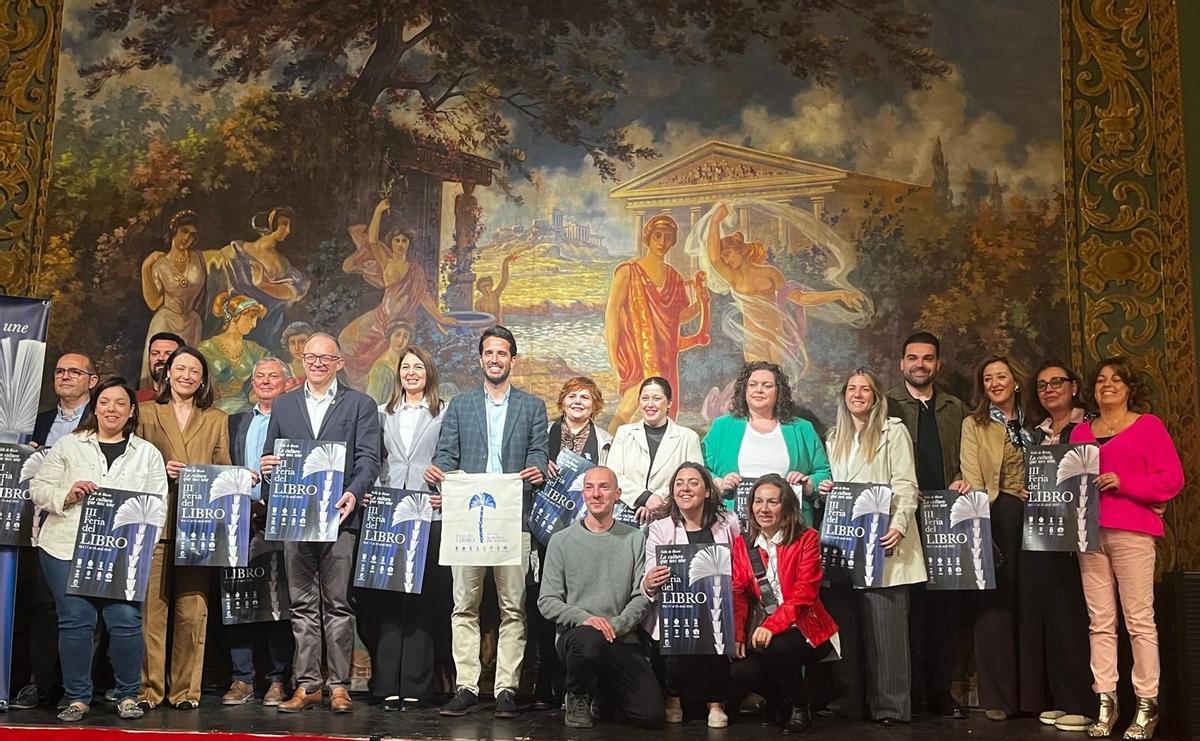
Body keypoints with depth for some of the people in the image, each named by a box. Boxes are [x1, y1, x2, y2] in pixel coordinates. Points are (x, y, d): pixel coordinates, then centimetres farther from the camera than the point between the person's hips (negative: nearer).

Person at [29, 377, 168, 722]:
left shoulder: (148, 453, 12)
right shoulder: (68, 445, 11)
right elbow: (38, 489, 8)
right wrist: (67, 495, -11)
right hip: (67, 548, 0)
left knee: (126, 621, -9)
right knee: (75, 621, -1)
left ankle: (128, 696, 7)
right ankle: (77, 698, 13)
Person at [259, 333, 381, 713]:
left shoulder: (360, 404, 7)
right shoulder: (283, 405, 17)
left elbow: (369, 457, -2)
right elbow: (269, 457, 17)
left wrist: (353, 493, -18)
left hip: (339, 515, -3)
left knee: (337, 603, -1)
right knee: (302, 604, 6)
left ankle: (339, 685, 6)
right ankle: (307, 684, 11)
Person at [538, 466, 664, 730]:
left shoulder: (635, 539, 9)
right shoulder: (561, 541, 5)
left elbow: (642, 598, 3)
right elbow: (547, 601, 1)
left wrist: (616, 625, -14)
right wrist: (584, 618, -16)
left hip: (623, 638, 2)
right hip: (576, 632, -2)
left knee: (652, 715, -13)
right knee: (589, 641, -40)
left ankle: (606, 692, 22)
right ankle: (578, 698, -4)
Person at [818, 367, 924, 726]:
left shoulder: (893, 431, 1)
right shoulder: (835, 437, 19)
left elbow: (905, 485, -6)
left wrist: (898, 525, -19)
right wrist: (824, 489, 3)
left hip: (880, 540, -5)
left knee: (884, 622, -8)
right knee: (845, 621, 5)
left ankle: (890, 705, -4)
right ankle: (848, 700, 11)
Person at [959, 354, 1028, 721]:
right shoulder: (974, 425, 5)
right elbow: (971, 477, -5)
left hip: (1031, 517, 3)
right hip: (995, 519, -3)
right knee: (995, 602, -3)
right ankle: (997, 695, 4)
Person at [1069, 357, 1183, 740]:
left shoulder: (1149, 425, 5)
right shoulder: (1081, 431, 18)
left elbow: (1172, 477, -2)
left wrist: (1124, 483, -12)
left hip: (1132, 532, -4)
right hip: (1089, 531, 4)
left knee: (1139, 620, -4)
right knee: (1100, 622, 3)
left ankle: (1146, 706, 2)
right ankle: (1106, 703, 7)